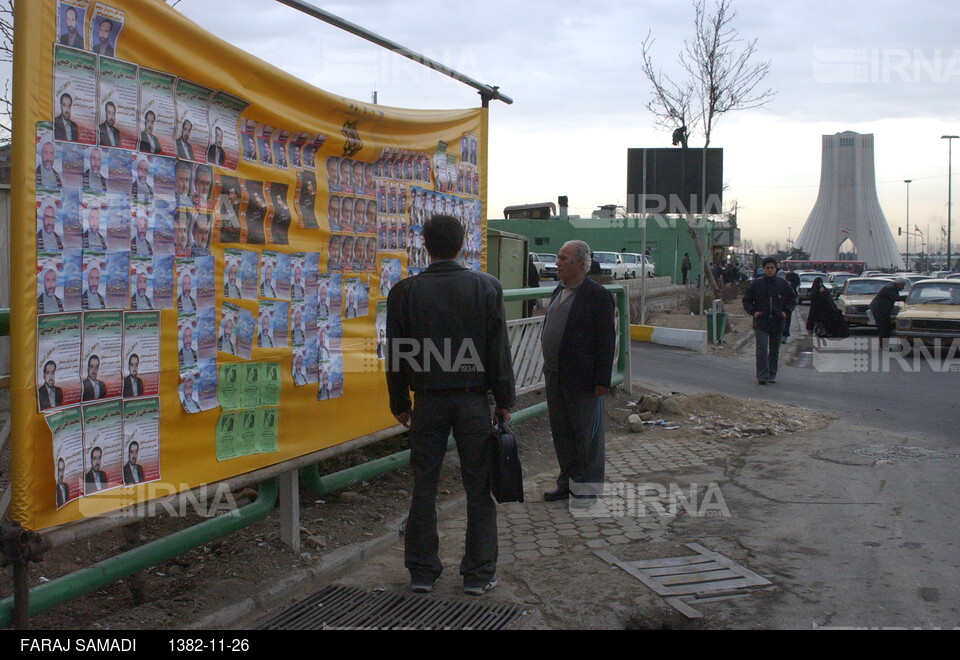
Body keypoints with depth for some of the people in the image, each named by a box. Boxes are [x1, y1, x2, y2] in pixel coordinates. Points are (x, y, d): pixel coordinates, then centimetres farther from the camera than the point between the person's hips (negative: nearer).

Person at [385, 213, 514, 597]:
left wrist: (399, 403, 12)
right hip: (473, 400, 0)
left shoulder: (404, 292, -3)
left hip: (428, 401, 1)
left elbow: (396, 355, 1)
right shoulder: (486, 287, -4)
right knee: (478, 487, 7)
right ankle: (479, 574, 14)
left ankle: (422, 572, 18)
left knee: (424, 486, 10)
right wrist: (504, 401, 6)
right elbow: (499, 350, -2)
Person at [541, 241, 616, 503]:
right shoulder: (559, 291, 12)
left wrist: (602, 380, -17)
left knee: (586, 434, 5)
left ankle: (587, 487, 17)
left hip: (582, 380, -8)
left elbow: (606, 340, -14)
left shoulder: (597, 295, -12)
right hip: (555, 377, 8)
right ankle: (568, 481, 29)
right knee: (561, 432, 16)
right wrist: (549, 368, 13)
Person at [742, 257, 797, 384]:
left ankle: (772, 375, 20)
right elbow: (746, 300, 9)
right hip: (761, 323, -2)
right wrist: (753, 311, -5)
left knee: (774, 350, 10)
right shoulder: (756, 284, 1)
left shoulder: (783, 284, 5)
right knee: (762, 349, -12)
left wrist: (786, 311, 3)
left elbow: (792, 299, 17)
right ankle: (762, 376, -10)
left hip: (777, 323, 2)